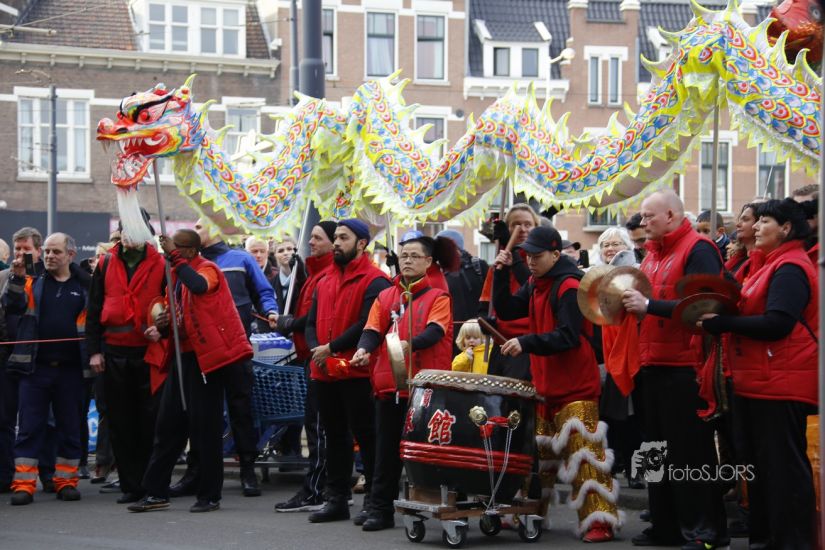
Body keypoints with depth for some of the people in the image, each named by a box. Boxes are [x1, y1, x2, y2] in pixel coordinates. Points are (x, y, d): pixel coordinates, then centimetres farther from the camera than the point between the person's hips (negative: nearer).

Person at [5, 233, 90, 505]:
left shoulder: (84, 286, 5)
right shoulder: (33, 283, 8)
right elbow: (13, 306, -8)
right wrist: (17, 278, -20)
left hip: (70, 368, 0)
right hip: (35, 367, 0)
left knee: (70, 428, 7)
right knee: (29, 427, -1)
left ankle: (66, 481, 17)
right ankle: (23, 484, 1)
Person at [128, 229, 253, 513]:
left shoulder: (207, 269, -9)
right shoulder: (175, 274, 14)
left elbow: (199, 285, -34)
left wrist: (174, 256, -29)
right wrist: (162, 327, 3)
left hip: (204, 357, -8)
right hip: (182, 355, 8)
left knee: (205, 426, -3)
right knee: (168, 424, 9)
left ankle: (209, 496, 6)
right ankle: (156, 492, 15)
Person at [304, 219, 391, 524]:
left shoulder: (374, 281, -8)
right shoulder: (324, 282, 17)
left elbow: (368, 324, -17)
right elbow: (312, 322, 16)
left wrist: (332, 347, -15)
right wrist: (316, 349, -4)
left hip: (358, 372, -8)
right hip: (326, 372, 8)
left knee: (365, 435, -3)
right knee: (335, 435, 13)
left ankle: (373, 499, 3)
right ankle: (336, 499, 20)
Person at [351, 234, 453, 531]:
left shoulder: (438, 297, 1)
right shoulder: (385, 297, 13)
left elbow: (435, 330, -15)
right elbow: (373, 330, 3)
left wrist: (410, 344, -35)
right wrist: (364, 349, -20)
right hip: (389, 385, 4)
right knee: (387, 450, 6)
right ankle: (381, 509, 11)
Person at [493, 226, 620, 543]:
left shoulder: (569, 286, -16)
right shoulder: (535, 284, 11)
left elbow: (569, 336, -25)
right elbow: (506, 310, 7)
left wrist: (526, 343, -33)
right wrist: (502, 273, -3)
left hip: (576, 387, -9)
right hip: (544, 383, 9)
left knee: (583, 454, -12)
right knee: (538, 451, 16)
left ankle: (599, 521, -11)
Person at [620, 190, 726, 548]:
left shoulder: (698, 249, -11)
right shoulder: (653, 253, 16)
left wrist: (649, 305, -24)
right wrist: (631, 303, 4)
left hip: (686, 368, -9)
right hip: (654, 365, 9)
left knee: (692, 452, -4)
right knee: (660, 450, 13)